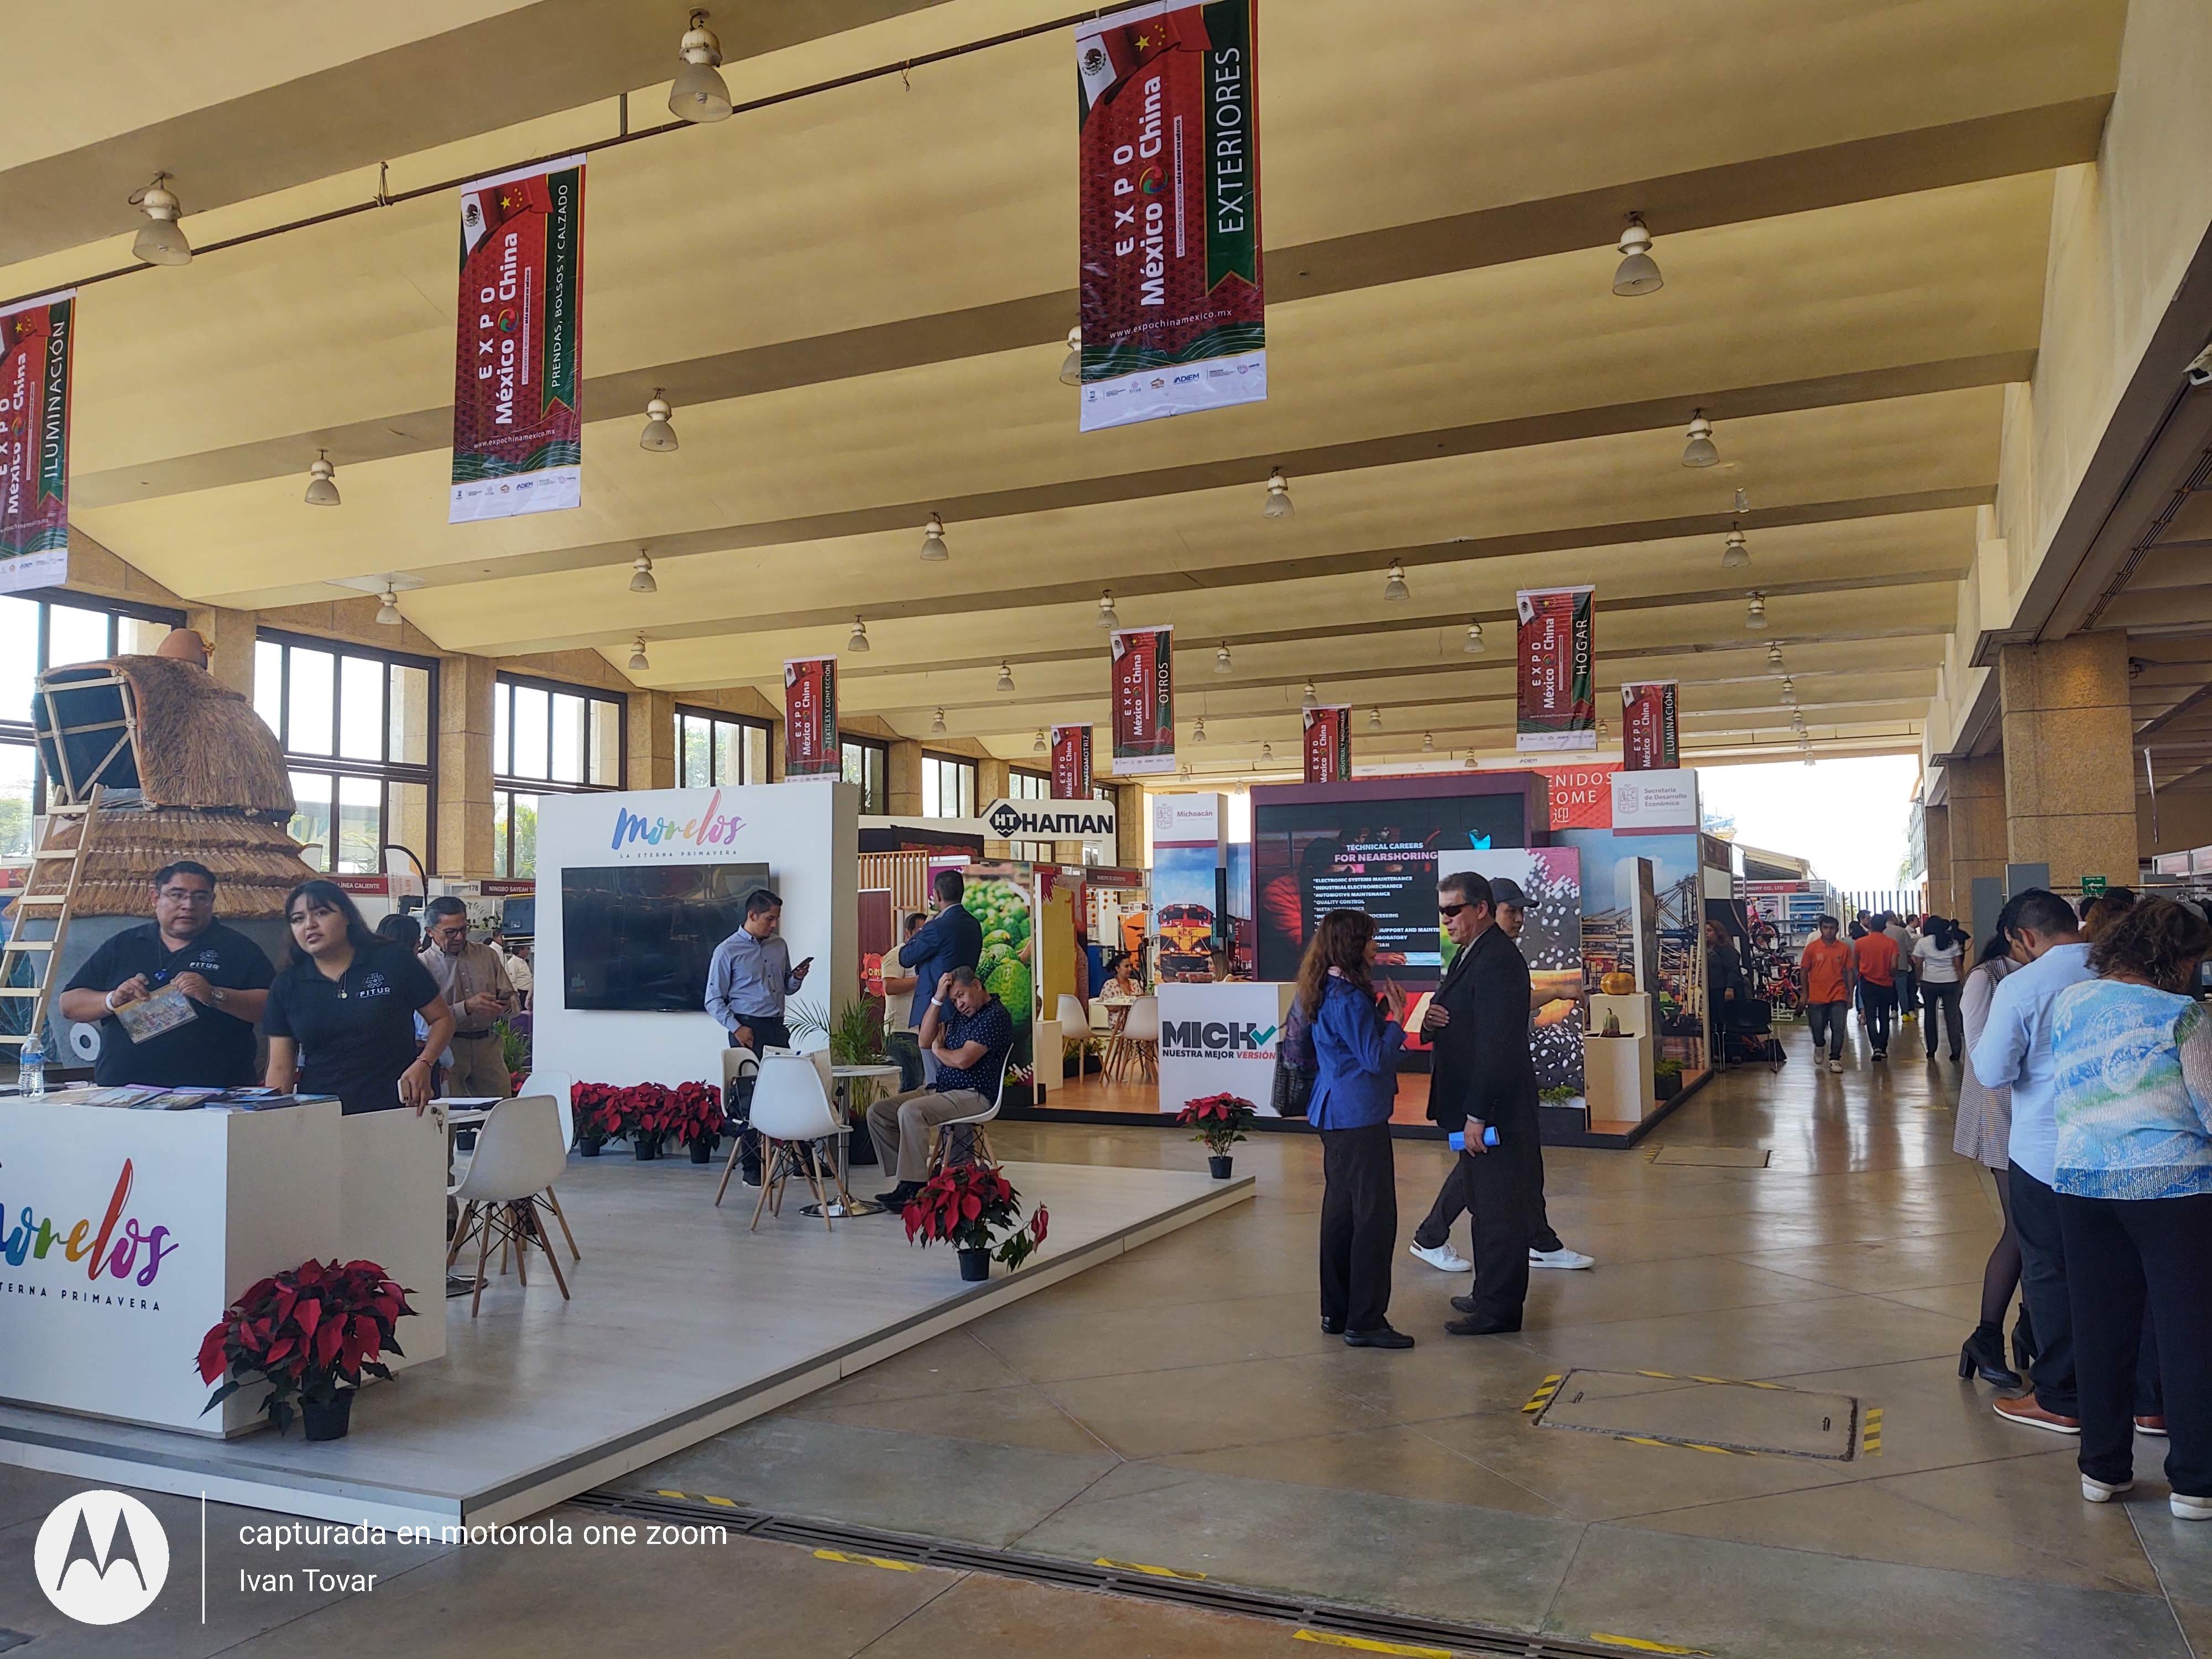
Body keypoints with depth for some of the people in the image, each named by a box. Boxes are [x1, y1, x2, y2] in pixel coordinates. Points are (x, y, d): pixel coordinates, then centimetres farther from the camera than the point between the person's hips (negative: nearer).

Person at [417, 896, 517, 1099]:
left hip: (488, 1044, 4)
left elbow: (512, 998, 14)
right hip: (447, 1049, -3)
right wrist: (468, 1007, -21)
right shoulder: (423, 965, -1)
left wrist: (506, 1006, -9)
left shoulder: (487, 955, 13)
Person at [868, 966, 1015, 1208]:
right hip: (940, 1088, 10)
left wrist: (938, 1050, 3)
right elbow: (926, 1041, 11)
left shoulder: (996, 1015, -11)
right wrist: (938, 998, 3)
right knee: (878, 1111, -3)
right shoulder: (960, 1013, 19)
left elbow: (963, 1060, -19)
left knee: (911, 1112, -32)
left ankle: (912, 1188, -28)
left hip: (974, 1095, -10)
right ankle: (906, 1178, -5)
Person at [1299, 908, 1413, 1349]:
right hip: (1359, 1115, -10)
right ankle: (1365, 1321, -2)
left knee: (1341, 1210, 15)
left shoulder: (1323, 994, 10)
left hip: (1335, 1113, 10)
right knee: (1374, 1215, -5)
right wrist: (1396, 1020, -7)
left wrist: (1380, 1016, 7)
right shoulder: (1349, 998, -19)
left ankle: (1337, 1312, 22)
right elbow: (1376, 1059, -18)